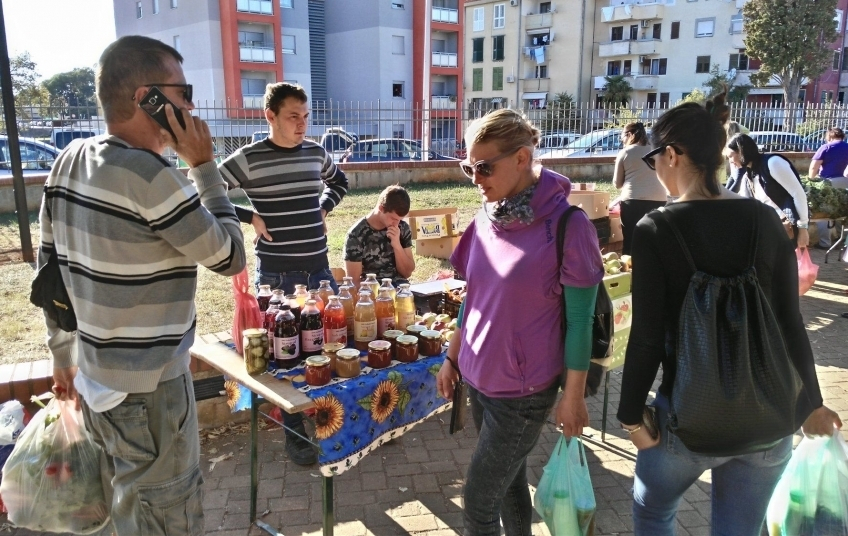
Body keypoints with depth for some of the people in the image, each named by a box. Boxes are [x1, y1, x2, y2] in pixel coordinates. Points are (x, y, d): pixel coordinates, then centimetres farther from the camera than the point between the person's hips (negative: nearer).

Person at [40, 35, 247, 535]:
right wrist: (204, 166, -9)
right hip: (149, 389, -8)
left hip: (96, 378, 8)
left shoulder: (70, 161, 3)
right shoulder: (148, 175, -23)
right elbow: (230, 257, -14)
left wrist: (64, 354, 20)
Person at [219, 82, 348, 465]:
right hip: (276, 274, -5)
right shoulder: (248, 158, -9)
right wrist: (250, 217, -12)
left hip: (320, 268, 5)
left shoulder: (315, 152, 6)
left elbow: (340, 181, 26)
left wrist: (323, 207, 10)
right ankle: (295, 434, 21)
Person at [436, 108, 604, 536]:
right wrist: (452, 358, 13)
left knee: (478, 500, 5)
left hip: (524, 390, -5)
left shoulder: (566, 226, -18)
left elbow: (579, 320, -13)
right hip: (479, 379, 6)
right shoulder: (485, 220, 0)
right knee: (508, 481, 21)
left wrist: (573, 396, -10)